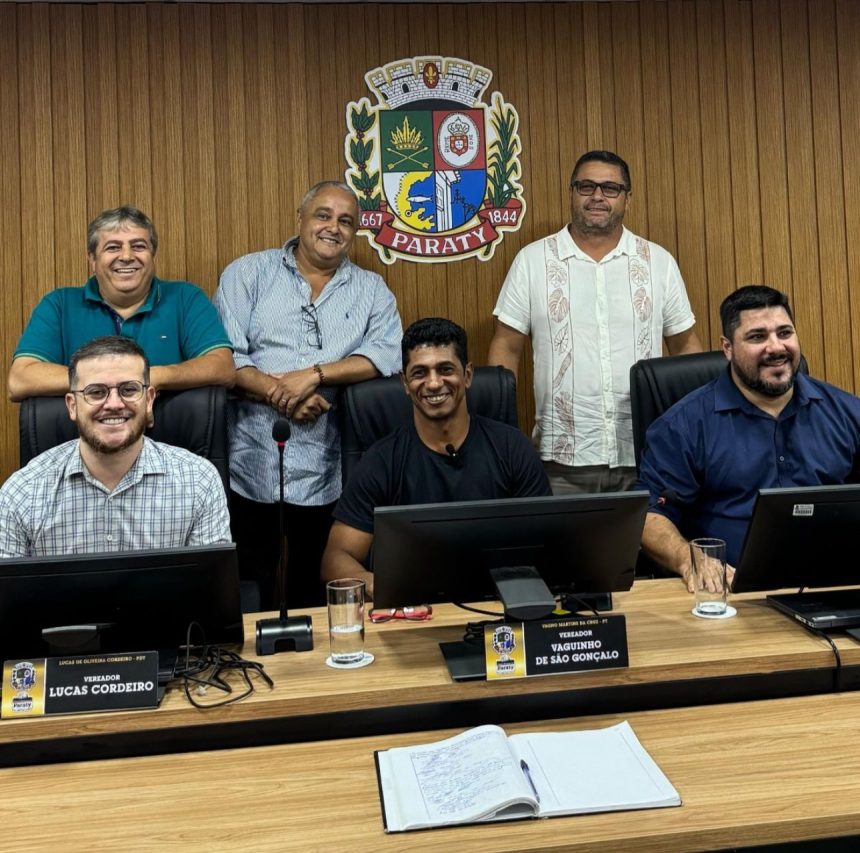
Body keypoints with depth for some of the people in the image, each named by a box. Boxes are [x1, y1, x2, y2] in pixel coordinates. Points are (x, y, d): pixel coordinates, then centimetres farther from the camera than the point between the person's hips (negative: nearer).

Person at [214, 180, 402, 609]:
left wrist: (314, 374, -16)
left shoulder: (371, 290, 11)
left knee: (314, 586, 11)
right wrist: (277, 393, -17)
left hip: (324, 470, 1)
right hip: (250, 463, -1)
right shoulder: (248, 273, 7)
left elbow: (388, 353, -5)